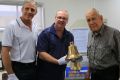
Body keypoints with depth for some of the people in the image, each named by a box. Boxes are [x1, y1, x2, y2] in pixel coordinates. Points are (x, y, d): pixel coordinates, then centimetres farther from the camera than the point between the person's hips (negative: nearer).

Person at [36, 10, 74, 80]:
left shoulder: (70, 36, 5)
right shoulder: (45, 34, -11)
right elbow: (41, 54, -16)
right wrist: (58, 61, -24)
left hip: (61, 73, 5)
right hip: (45, 73, -4)